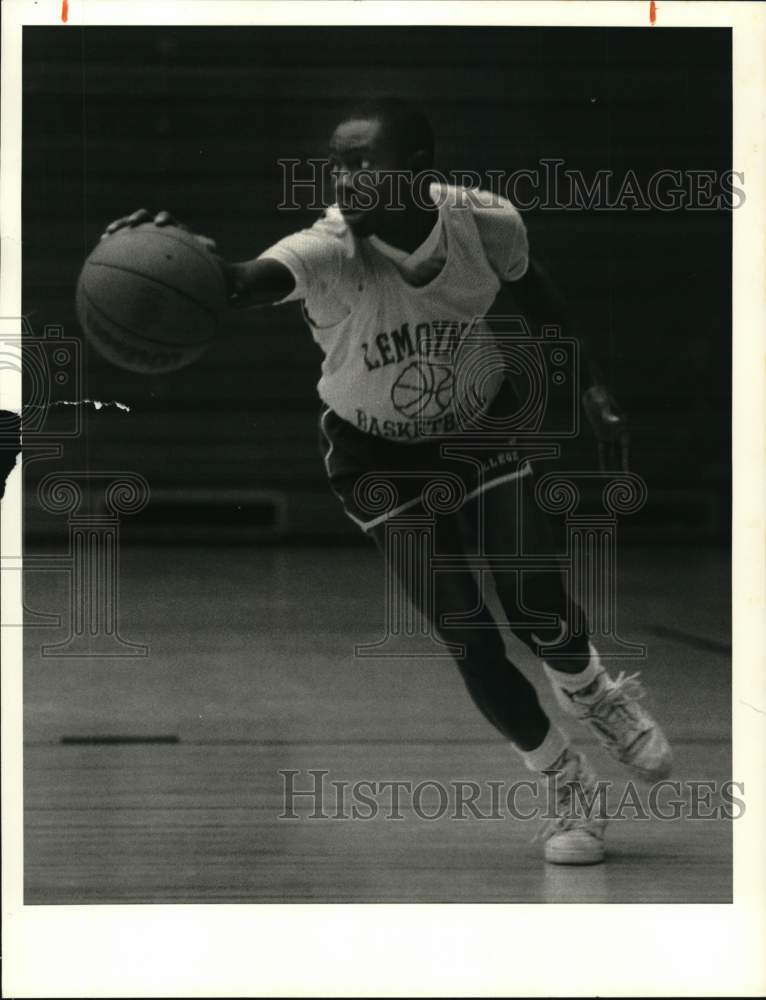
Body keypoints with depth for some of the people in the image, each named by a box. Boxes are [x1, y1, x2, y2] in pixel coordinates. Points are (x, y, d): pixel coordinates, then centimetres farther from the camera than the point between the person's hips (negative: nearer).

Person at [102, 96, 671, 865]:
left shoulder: (486, 223, -23)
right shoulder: (331, 251, -33)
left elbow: (532, 291, 2)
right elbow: (249, 280, -56)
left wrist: (590, 384, 6)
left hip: (478, 429, 2)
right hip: (380, 456, -1)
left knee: (535, 608, -8)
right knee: (468, 639, -6)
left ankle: (593, 694, 30)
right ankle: (566, 787, 20)